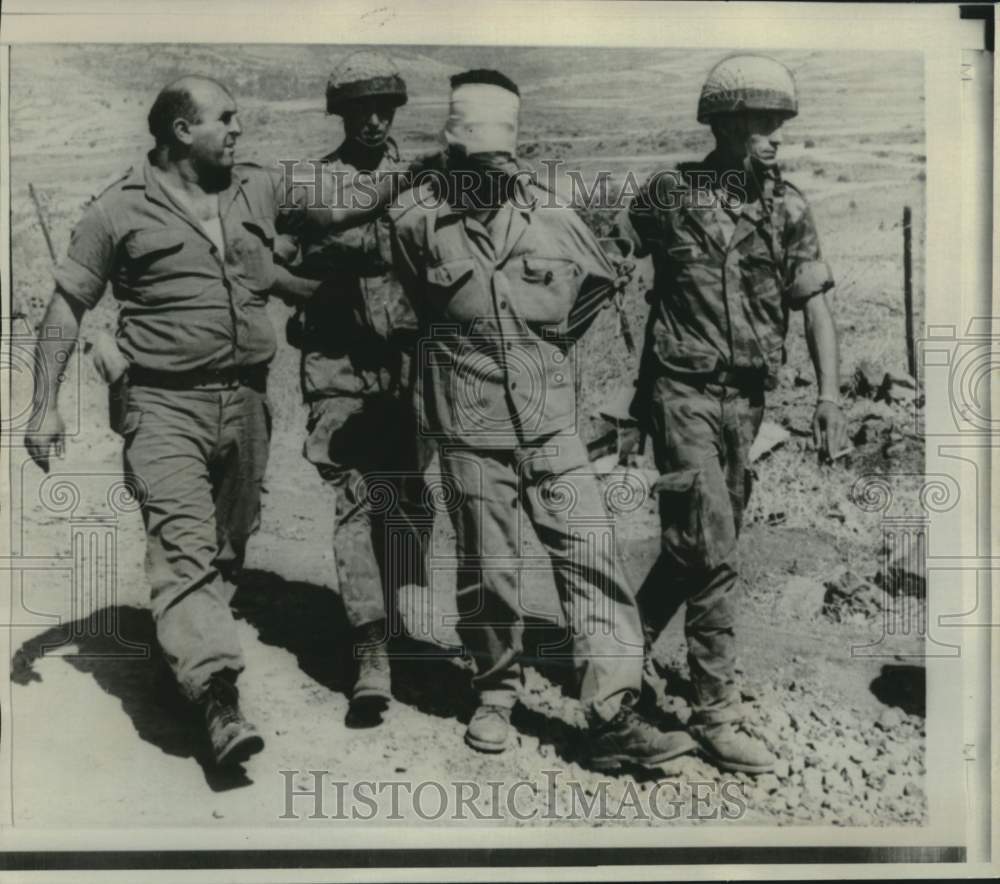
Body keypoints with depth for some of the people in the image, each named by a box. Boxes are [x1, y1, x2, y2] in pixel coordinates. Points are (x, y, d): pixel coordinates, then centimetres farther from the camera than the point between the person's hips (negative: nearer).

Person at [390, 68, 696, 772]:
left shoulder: (552, 218, -2)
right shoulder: (417, 223, -6)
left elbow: (603, 281, 17)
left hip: (551, 423, 2)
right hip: (469, 430, -1)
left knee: (591, 556, -5)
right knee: (488, 573, 7)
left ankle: (614, 719, 1)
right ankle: (496, 696, 28)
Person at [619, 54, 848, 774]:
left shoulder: (789, 207, 5)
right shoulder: (670, 195, -4)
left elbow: (815, 303, 1)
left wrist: (830, 395, -9)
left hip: (747, 398, 5)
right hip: (683, 390, -5)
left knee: (704, 543, 13)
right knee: (711, 550, -11)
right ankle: (718, 710, -1)